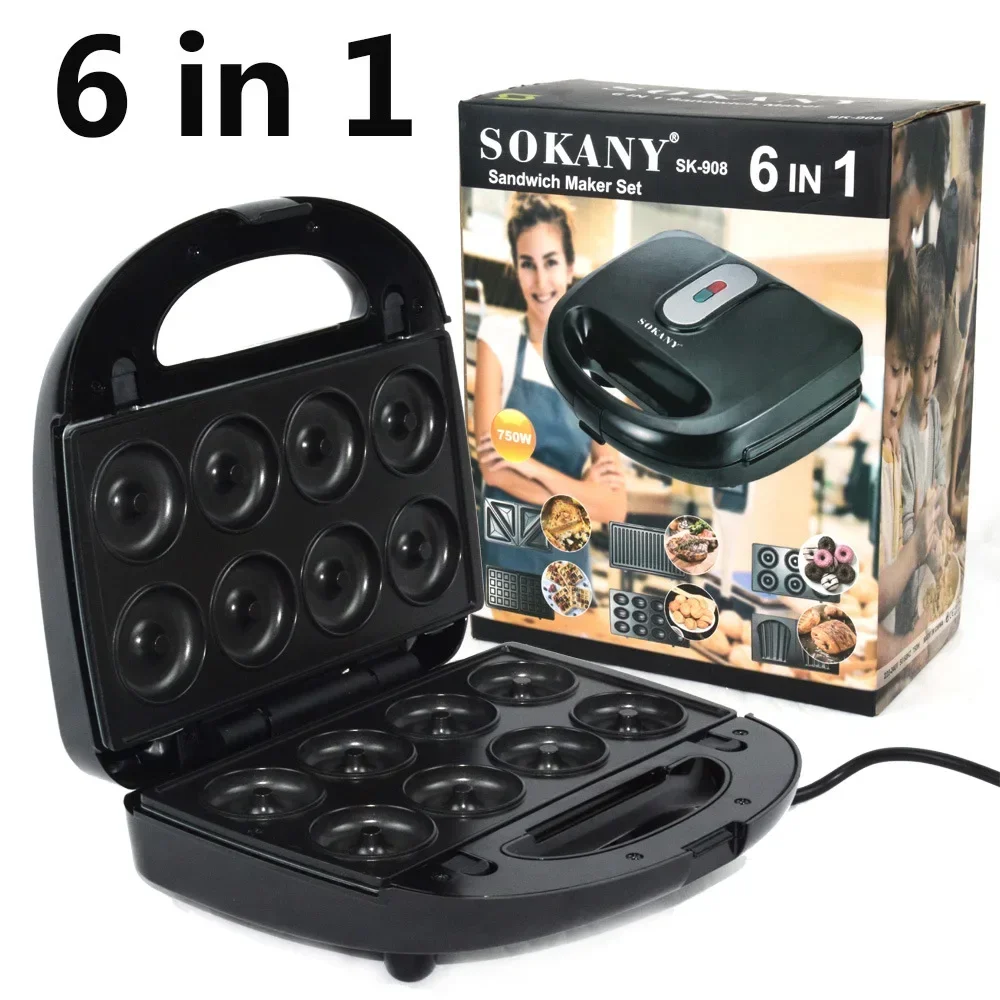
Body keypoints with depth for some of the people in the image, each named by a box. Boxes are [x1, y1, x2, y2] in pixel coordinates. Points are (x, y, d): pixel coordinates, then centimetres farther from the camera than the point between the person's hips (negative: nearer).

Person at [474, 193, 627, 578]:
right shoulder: (498, 337, -1)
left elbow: (615, 507, -3)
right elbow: (490, 465, -10)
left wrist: (530, 465, -13)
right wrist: (579, 495, -9)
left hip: (568, 567, 3)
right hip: (501, 559, -3)